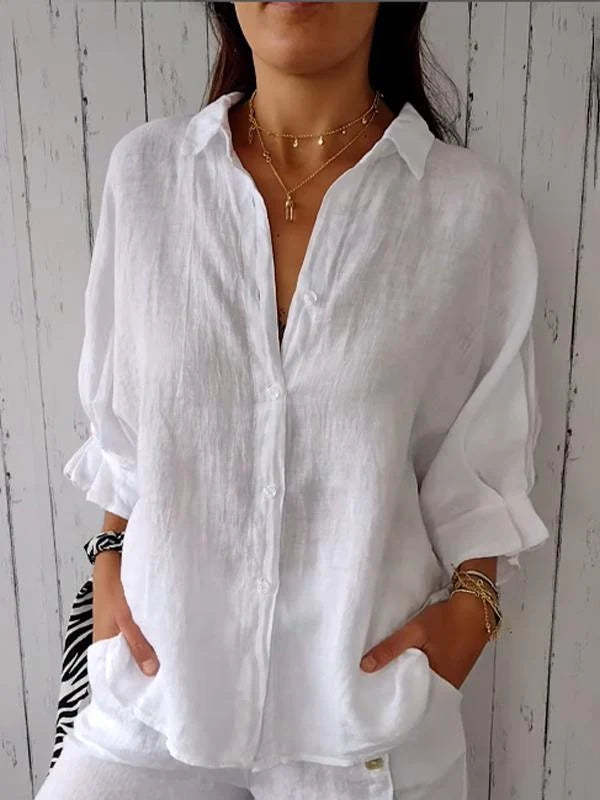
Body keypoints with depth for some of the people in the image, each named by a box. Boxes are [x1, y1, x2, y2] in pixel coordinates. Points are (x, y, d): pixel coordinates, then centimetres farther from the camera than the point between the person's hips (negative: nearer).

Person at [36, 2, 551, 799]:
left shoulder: (474, 204, -9)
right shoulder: (145, 170, -4)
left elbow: (483, 451, 0)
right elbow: (120, 418, 6)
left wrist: (470, 602, -10)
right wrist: (110, 557, 0)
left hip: (369, 682, 0)